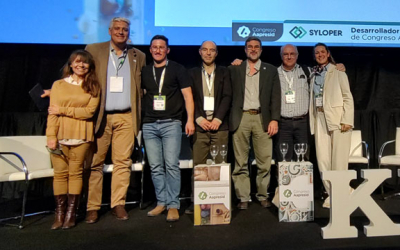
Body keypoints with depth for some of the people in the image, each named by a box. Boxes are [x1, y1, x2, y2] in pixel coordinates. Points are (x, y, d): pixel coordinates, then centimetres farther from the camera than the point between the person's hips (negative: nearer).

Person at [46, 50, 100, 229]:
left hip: (81, 136, -1)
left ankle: (71, 213, 11)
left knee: (75, 173, 2)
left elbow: (89, 111, -4)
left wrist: (63, 110, -6)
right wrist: (51, 136, -7)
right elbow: (52, 113, 3)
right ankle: (59, 213, 12)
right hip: (60, 136, 1)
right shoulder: (58, 85, 9)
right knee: (60, 173, 2)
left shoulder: (93, 87, 7)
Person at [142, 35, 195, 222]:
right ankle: (161, 202, 17)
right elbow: (140, 96, 19)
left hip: (171, 123, -4)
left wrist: (190, 120, -9)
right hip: (149, 124, 4)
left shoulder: (177, 69, 4)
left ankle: (173, 205, 2)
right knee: (155, 167, 6)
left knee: (171, 165, -7)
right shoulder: (145, 72, 14)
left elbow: (187, 95, 0)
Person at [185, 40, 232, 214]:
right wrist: (199, 118, -8)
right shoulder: (193, 73, 13)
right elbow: (190, 98, 5)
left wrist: (218, 119, -9)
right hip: (200, 125, 0)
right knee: (198, 165, -1)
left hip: (219, 125, 0)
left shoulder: (224, 72, 13)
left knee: (219, 165, 0)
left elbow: (227, 96, 3)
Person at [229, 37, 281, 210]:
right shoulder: (235, 69, 12)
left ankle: (263, 195, 16)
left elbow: (275, 97, 6)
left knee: (264, 161, 1)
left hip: (262, 119, 1)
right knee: (240, 162, 2)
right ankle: (243, 197, 12)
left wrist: (274, 119, -2)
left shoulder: (271, 70, 13)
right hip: (241, 119, 0)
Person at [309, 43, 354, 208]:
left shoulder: (338, 72, 4)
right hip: (320, 120, 4)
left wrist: (347, 120, -12)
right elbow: (313, 99, 12)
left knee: (338, 160, -2)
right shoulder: (314, 75, 16)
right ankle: (331, 193, 13)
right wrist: (313, 121, 3)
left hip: (337, 118, -4)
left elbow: (347, 97, -2)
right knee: (323, 160, 2)